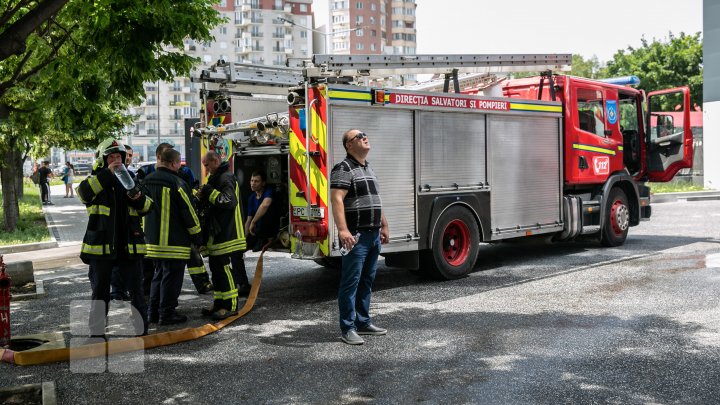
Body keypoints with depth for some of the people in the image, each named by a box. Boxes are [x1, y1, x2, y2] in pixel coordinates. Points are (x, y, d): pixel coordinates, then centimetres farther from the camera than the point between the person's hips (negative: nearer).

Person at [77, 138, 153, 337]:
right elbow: (83, 193, -21)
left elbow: (148, 207, 8)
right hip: (101, 245, -2)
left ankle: (141, 330, 14)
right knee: (100, 292, 9)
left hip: (129, 244, 2)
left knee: (136, 290, 5)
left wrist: (138, 198, -14)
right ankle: (97, 332, 20)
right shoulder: (96, 179, 2)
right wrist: (107, 174, -26)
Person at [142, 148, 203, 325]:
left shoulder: (146, 181, 10)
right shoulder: (176, 182, -15)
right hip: (174, 241, -8)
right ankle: (167, 314, 5)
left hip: (153, 239, 8)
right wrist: (197, 237, -3)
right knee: (172, 277, 1)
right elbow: (189, 211, -13)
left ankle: (154, 312, 23)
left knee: (159, 274, 19)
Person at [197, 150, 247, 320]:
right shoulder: (216, 178, 21)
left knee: (222, 267, -10)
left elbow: (230, 201, -26)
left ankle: (230, 305, -5)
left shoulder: (226, 178, -12)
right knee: (216, 267, 13)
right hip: (216, 233, 11)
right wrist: (204, 197, 6)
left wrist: (210, 193, -21)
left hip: (225, 234, -11)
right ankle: (219, 302, 21)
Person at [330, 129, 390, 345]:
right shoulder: (344, 169, -10)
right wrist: (343, 230, -31)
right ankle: (348, 329, 2)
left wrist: (384, 226, 24)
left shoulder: (369, 169, 18)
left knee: (367, 281, 15)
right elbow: (336, 199, -22)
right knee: (351, 283, -4)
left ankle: (363, 322, 24)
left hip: (373, 236, 9)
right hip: (357, 236, -9)